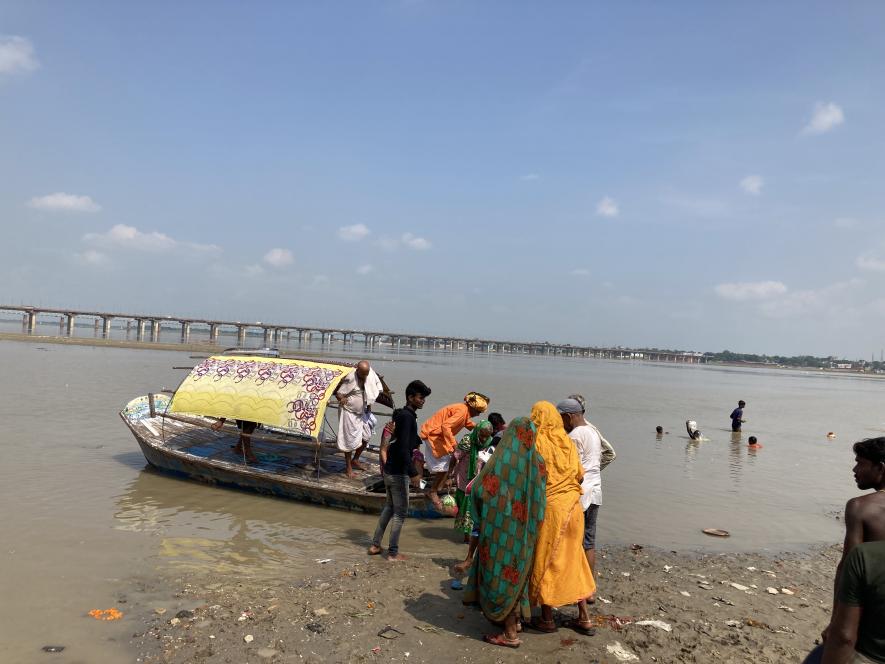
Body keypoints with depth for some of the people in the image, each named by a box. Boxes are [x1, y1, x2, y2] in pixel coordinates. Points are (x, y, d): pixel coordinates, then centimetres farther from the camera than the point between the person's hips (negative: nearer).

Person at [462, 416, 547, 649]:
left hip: (502, 527, -5)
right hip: (526, 530, 5)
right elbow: (540, 497, 0)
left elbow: (479, 489, -15)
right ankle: (514, 618, 38)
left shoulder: (502, 459, -18)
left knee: (501, 574, 7)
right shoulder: (537, 462, -4)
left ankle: (510, 634, 14)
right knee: (517, 572, 23)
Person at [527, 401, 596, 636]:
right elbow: (580, 476, 8)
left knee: (545, 561, 7)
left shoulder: (536, 442, -11)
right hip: (572, 507, 5)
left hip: (547, 508, -5)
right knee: (573, 559, 16)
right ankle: (584, 617, 21)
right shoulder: (568, 442, 5)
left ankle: (547, 618, 17)